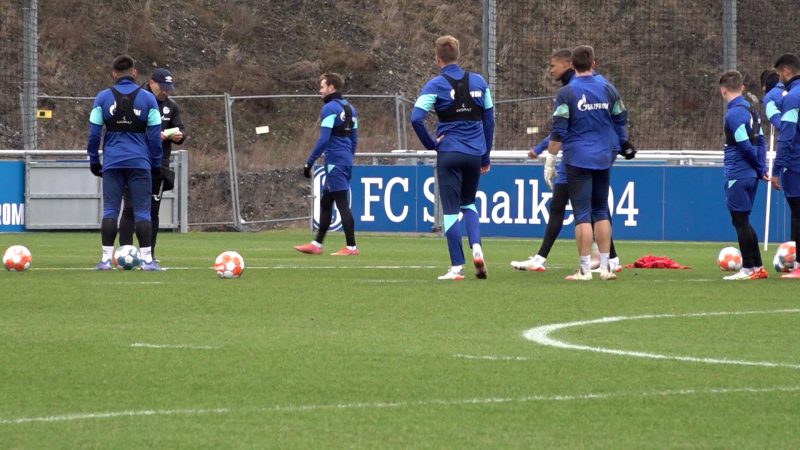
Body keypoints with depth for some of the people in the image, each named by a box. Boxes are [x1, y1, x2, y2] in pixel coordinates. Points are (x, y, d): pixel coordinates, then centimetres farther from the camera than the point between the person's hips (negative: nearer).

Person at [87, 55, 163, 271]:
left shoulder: (103, 98, 4)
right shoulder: (147, 99, 3)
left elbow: (94, 133, 3)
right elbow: (155, 134, 3)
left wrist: (94, 161, 11)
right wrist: (156, 164, 9)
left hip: (112, 163, 1)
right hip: (140, 163, -1)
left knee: (110, 210, 4)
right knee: (142, 212, 1)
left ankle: (106, 259, -1)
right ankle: (147, 259, -4)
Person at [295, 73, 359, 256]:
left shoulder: (330, 108, -12)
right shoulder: (349, 108, 14)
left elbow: (323, 139, -18)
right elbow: (354, 139, 18)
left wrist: (309, 162, -15)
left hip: (335, 163, -9)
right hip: (346, 162, 9)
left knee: (342, 203, -7)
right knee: (325, 203, 15)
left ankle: (351, 247, -8)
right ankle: (317, 244, 19)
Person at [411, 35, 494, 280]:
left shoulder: (436, 85, -6)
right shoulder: (478, 81, 6)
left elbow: (416, 118, -17)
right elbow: (489, 119, 10)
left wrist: (431, 144, -2)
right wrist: (486, 156, 16)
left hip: (449, 153, -4)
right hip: (475, 153, 4)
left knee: (451, 209, 2)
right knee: (468, 204, 22)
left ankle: (457, 267, -1)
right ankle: (476, 247, -2)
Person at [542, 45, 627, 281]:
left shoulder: (567, 92, -8)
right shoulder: (608, 88, 4)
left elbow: (558, 131, -12)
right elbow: (621, 121, 11)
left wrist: (550, 161, -7)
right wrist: (616, 147, 25)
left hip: (577, 159, -4)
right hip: (603, 159, 4)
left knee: (582, 214, -3)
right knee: (601, 212, 13)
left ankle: (585, 269, -5)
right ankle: (605, 267, 11)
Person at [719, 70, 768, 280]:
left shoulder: (733, 114, -15)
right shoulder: (752, 110, 12)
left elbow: (745, 146, -18)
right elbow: (760, 141, 11)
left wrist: (759, 169, -4)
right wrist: (762, 168, 7)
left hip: (737, 176, -8)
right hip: (751, 175, 8)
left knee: (740, 221, -2)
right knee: (743, 221, 15)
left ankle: (749, 268, 0)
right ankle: (757, 267, 17)